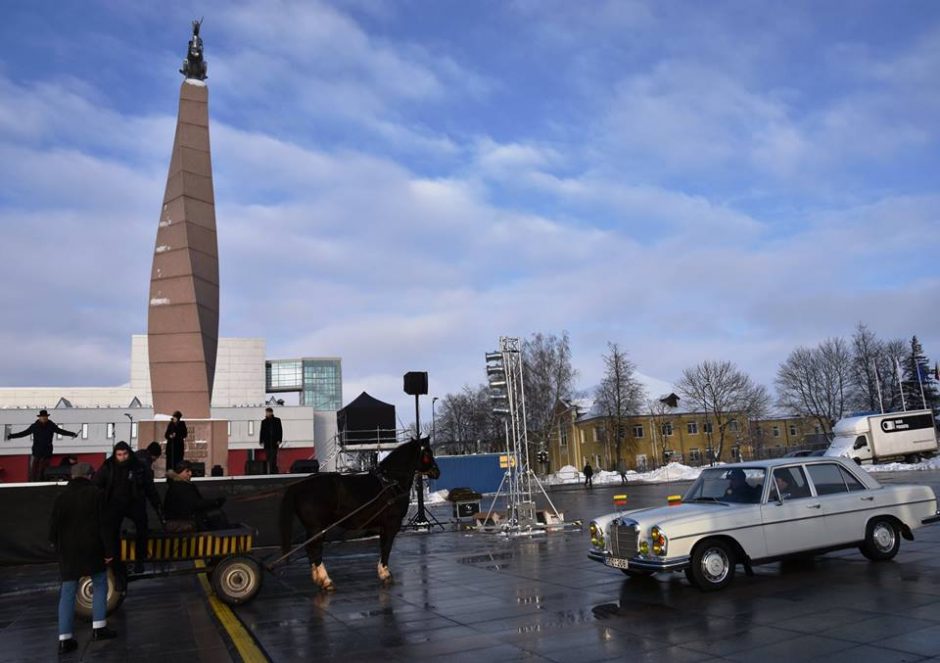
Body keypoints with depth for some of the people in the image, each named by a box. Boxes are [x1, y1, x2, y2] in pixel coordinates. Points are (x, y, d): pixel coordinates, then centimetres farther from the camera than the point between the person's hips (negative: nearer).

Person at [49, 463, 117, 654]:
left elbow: (53, 526, 5)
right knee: (99, 585, 14)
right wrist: (109, 549, -6)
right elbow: (104, 525, -10)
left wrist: (56, 544, 25)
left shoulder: (62, 497, 2)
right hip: (92, 550, -2)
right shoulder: (95, 494, -6)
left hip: (68, 552, 3)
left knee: (67, 593, 6)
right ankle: (99, 627, 10)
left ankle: (65, 638, 2)